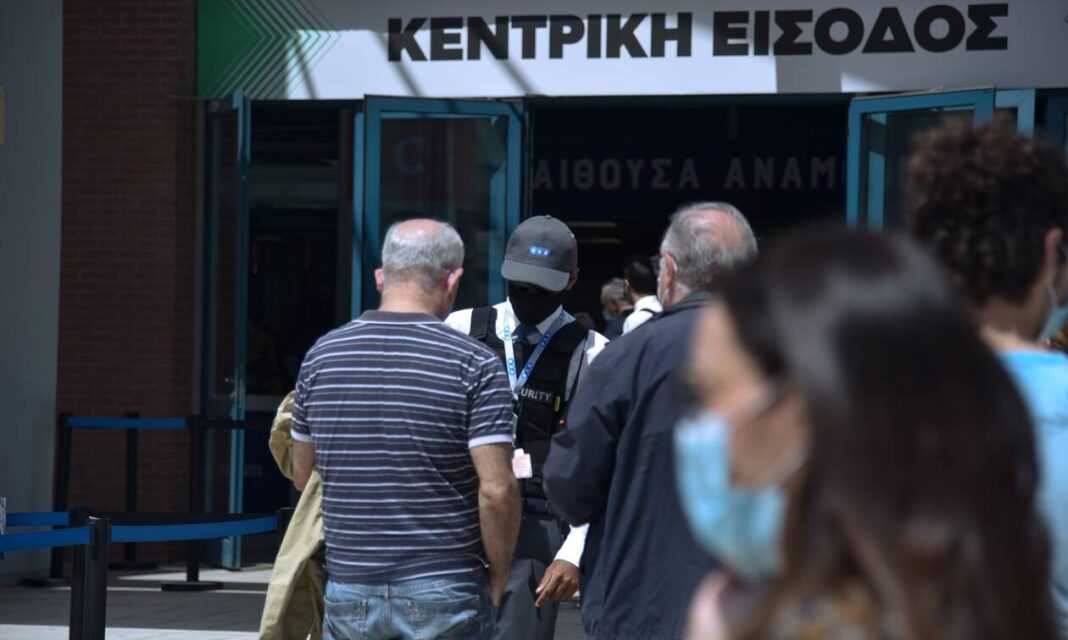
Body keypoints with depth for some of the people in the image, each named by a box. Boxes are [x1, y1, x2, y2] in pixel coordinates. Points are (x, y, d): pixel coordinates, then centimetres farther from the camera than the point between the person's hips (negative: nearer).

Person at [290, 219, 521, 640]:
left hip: (348, 593, 4)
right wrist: (498, 579, -1)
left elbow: (303, 475, 13)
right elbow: (496, 490, -14)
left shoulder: (321, 357, 5)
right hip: (444, 593, -4)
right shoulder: (474, 364, -9)